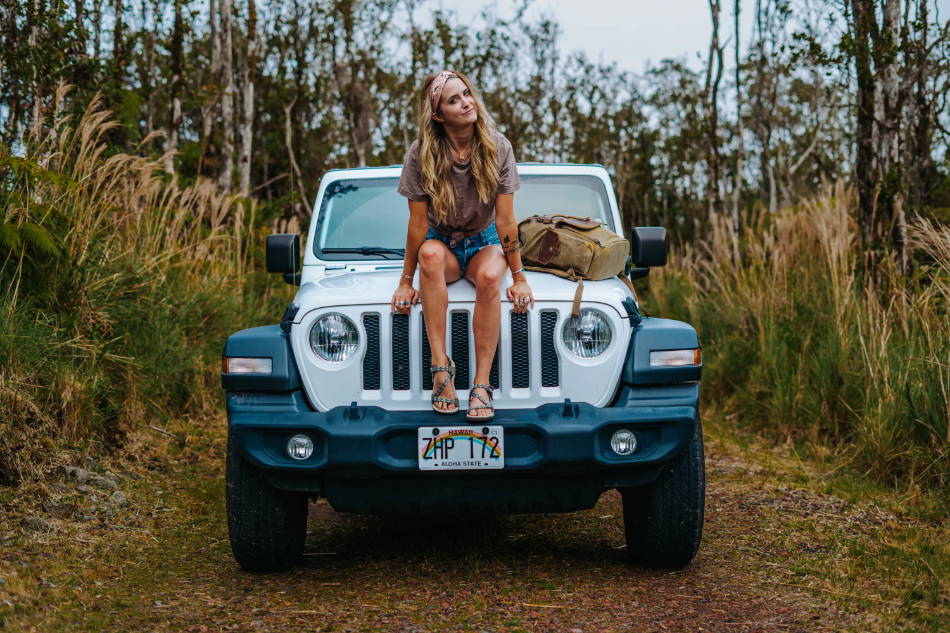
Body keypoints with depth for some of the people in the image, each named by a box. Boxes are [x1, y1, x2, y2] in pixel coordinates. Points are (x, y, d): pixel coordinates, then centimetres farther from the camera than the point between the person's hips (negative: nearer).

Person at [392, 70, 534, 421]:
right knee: (431, 254, -37)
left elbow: (505, 219, -12)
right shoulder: (421, 154, -14)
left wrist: (519, 277, -13)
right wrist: (406, 281, -15)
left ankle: (481, 384, -31)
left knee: (489, 276, -35)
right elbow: (418, 222, -13)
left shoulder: (497, 147, -12)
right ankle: (441, 366, -35)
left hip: (484, 242, 0)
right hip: (442, 243, 0)